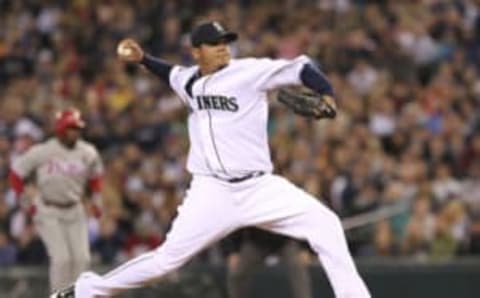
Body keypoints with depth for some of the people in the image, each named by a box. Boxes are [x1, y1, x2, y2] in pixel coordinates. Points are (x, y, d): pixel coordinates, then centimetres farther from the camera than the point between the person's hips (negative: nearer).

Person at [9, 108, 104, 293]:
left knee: (82, 258, -4)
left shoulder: (88, 153, -1)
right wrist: (24, 202, -4)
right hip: (48, 212, -5)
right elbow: (16, 172, -3)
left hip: (75, 211, 5)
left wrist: (96, 199, 11)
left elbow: (95, 175, 20)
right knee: (62, 257, -15)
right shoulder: (42, 152, -14)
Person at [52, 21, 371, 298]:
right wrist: (142, 58, 21)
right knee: (168, 258, -4)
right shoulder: (189, 80, 9)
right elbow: (174, 74, 34)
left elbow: (299, 68, -15)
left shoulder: (249, 72, -6)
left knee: (325, 224, -18)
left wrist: (327, 95, -31)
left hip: (259, 188, -1)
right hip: (212, 193, 1)